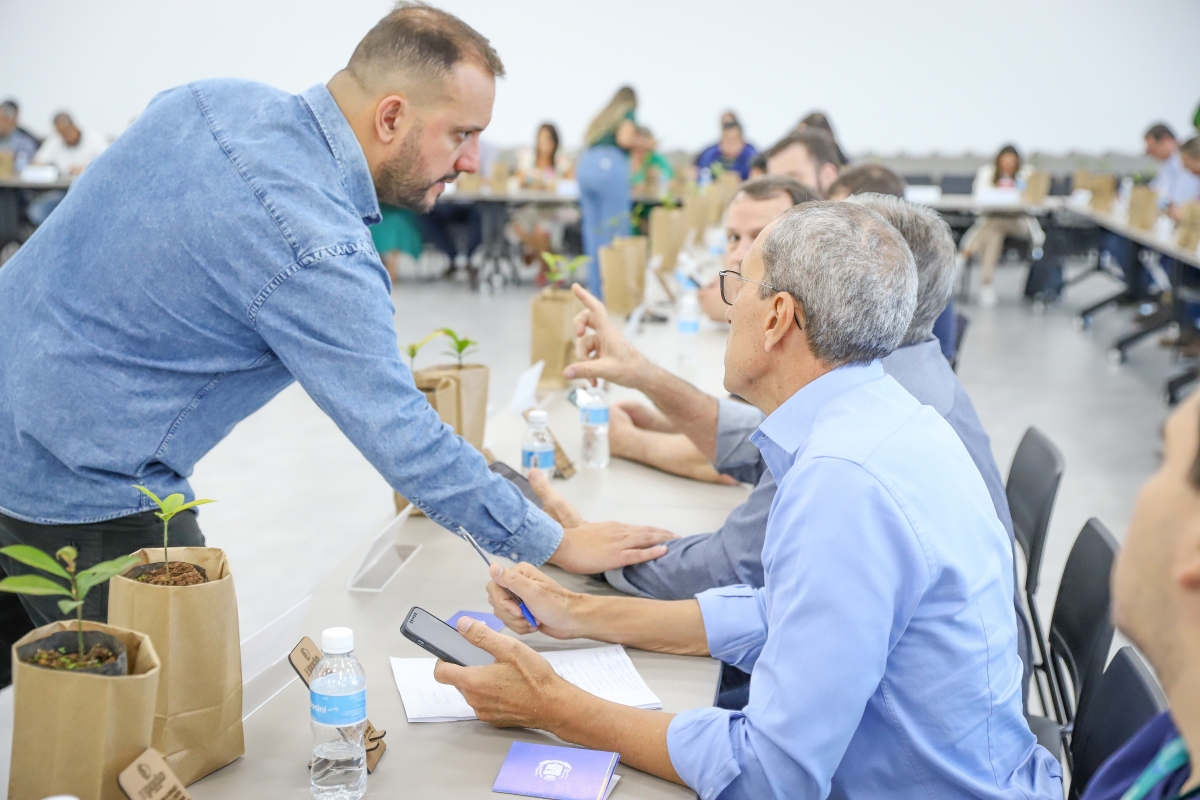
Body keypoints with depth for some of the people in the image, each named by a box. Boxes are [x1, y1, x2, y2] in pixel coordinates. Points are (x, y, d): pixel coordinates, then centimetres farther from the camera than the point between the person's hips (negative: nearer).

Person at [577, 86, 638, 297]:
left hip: (585, 164, 7)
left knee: (593, 231, 8)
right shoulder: (628, 113, 11)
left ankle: (596, 290, 9)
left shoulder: (602, 116, 30)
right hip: (610, 163, -7)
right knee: (616, 230, -4)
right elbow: (624, 138, -6)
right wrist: (640, 142, 13)